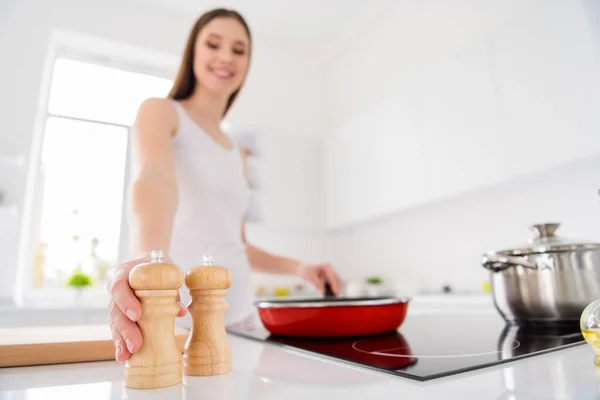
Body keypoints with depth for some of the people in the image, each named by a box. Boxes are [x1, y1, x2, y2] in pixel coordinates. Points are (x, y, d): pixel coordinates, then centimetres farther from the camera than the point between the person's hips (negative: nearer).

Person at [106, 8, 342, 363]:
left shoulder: (237, 156, 15)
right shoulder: (160, 111, -1)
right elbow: (154, 176, -23)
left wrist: (297, 267, 5)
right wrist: (151, 255, -43)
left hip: (238, 316, 5)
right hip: (175, 315, -5)